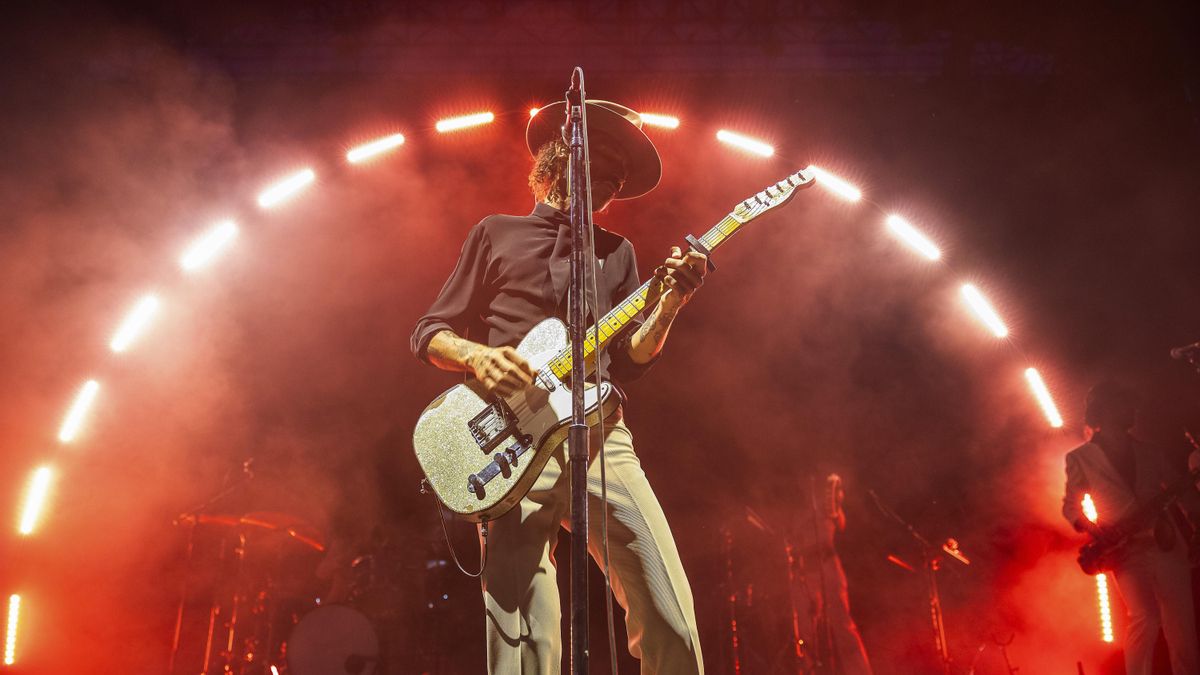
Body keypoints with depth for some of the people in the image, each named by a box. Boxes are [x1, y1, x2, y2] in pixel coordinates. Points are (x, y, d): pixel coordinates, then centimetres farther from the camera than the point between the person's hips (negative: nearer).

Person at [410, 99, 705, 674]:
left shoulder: (617, 252, 24)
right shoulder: (496, 233, 17)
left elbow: (629, 359, 16)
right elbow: (429, 333, 15)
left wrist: (670, 303, -1)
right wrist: (476, 356, -7)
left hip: (601, 437, 3)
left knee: (669, 616, -9)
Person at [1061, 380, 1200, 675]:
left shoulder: (1149, 451, 13)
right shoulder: (1080, 458, 3)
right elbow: (1069, 504, 7)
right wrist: (1086, 524, -13)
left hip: (1166, 544, 4)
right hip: (1126, 549, -4)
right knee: (1145, 618, -20)